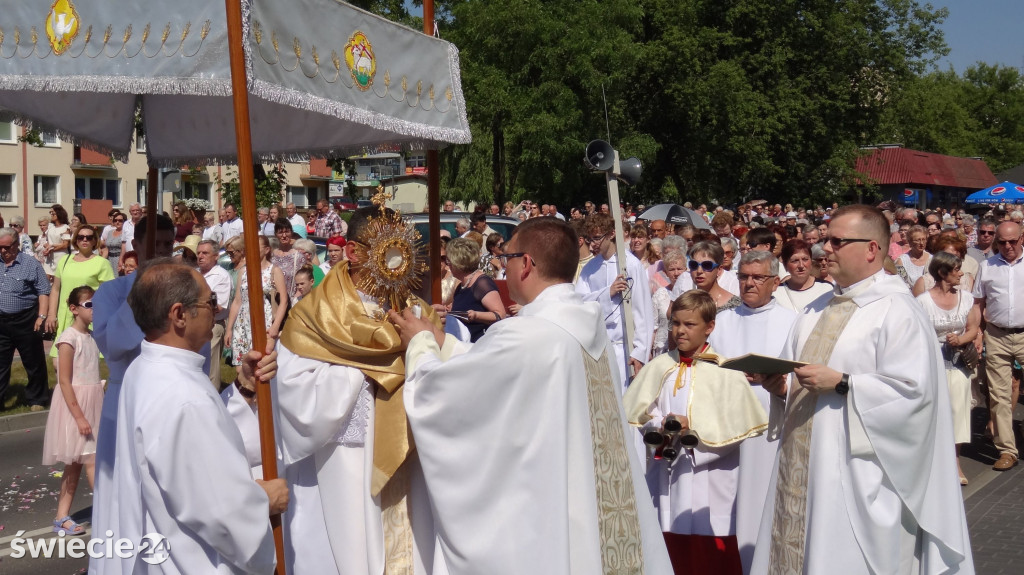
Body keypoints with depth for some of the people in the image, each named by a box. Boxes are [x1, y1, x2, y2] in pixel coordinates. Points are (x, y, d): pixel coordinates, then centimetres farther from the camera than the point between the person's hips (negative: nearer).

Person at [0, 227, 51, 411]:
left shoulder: (31, 264, -4)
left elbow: (43, 292, -5)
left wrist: (41, 316, -14)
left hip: (25, 321, -3)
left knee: (33, 363, 7)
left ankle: (36, 400, 19)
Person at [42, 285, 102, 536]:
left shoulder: (91, 336, 10)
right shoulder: (69, 338, -15)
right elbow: (64, 381, -18)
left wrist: (102, 408, 17)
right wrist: (79, 416, -20)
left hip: (92, 405, 8)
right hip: (74, 405, -8)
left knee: (76, 463, 11)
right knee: (92, 461, -6)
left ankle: (62, 518, 18)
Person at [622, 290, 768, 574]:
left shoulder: (725, 372, -4)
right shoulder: (658, 367, 7)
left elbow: (736, 427, -9)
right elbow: (635, 415, 7)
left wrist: (694, 428, -16)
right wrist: (659, 426, -12)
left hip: (709, 485, -3)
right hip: (665, 479, 4)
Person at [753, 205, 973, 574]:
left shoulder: (897, 311, -10)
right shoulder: (819, 311, 16)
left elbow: (913, 390, -18)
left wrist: (841, 384, -22)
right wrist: (782, 386, -1)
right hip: (802, 465, 8)